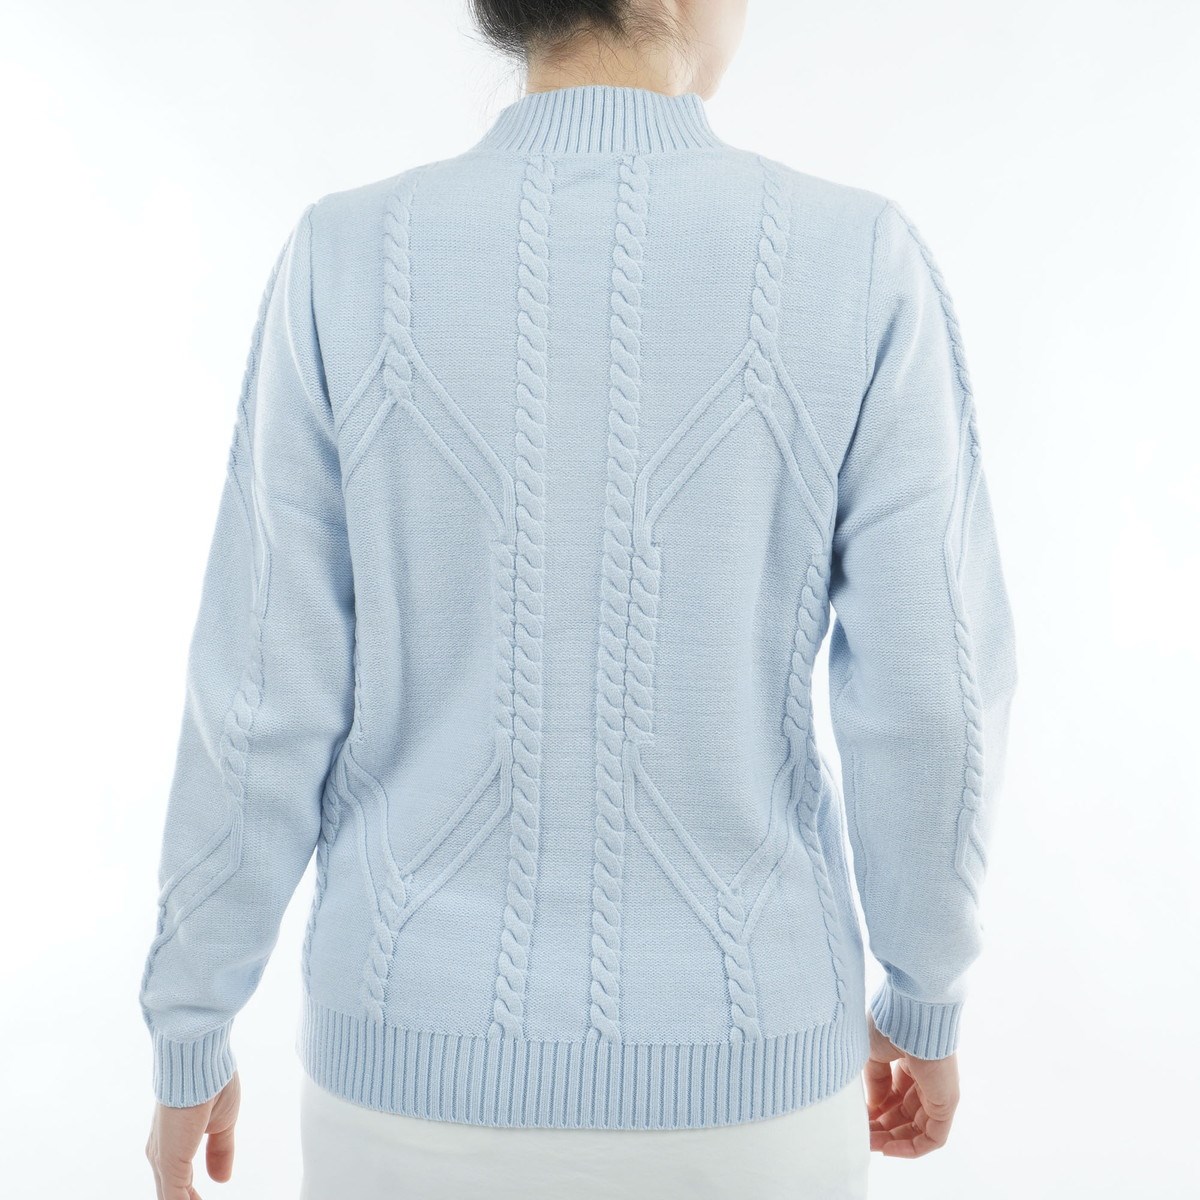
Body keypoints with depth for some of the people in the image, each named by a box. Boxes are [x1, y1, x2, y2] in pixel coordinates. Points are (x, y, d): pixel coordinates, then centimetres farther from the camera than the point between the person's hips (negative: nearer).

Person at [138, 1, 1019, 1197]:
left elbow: (264, 700, -9)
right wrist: (927, 1003, 9)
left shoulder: (346, 263, -10)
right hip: (724, 1078, 0)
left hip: (435, 1062, 1)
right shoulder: (863, 266, -11)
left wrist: (187, 1038, 7)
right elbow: (925, 698, -10)